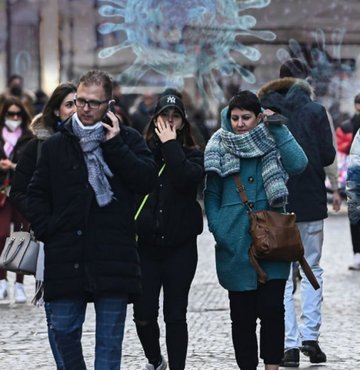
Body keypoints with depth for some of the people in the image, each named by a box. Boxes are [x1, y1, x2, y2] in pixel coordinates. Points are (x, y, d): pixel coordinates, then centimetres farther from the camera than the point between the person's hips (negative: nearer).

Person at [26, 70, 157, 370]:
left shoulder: (128, 140, 4)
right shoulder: (56, 145, 10)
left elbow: (146, 181, -11)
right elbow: (37, 193, 15)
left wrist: (114, 144, -11)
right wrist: (46, 231, 2)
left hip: (113, 256, -2)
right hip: (66, 256, 2)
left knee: (109, 337, 1)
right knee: (64, 330, 4)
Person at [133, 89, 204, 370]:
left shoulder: (192, 155, 3)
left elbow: (187, 178, -19)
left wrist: (171, 144, -11)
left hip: (180, 248, -1)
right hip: (145, 245, 1)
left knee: (175, 315, 2)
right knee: (144, 314, 2)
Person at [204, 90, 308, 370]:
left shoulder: (272, 143, 5)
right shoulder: (219, 147, 6)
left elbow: (298, 164, -14)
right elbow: (212, 193, 8)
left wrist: (278, 129, -13)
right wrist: (217, 227, -5)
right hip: (236, 245, 1)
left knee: (272, 309, -6)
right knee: (242, 314, 6)